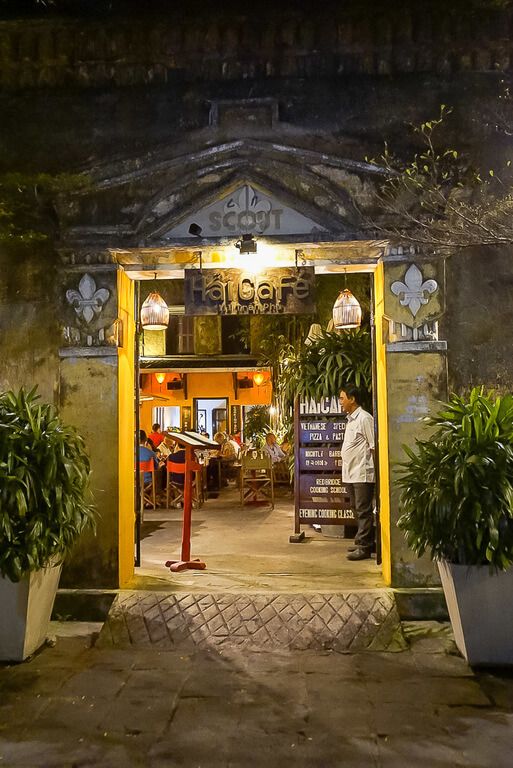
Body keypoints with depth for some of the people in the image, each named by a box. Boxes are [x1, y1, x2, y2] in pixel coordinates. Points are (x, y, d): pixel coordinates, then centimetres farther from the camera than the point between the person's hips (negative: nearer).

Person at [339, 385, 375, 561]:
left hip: (362, 474, -10)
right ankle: (365, 542, 25)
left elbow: (373, 446, -14)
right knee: (357, 510, 15)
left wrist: (375, 469, -16)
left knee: (363, 511, -4)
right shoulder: (350, 419, 16)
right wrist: (346, 470, 17)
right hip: (351, 474, 10)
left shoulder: (364, 418, -12)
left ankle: (364, 547, 1)